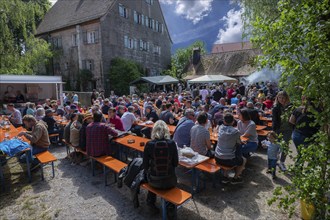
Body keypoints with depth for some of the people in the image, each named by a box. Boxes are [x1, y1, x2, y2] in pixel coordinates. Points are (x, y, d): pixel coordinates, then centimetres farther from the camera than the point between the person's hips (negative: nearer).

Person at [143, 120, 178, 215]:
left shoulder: (149, 144, -15)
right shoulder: (172, 143, -13)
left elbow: (145, 165, -6)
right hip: (170, 182, 0)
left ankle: (151, 201, 43)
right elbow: (176, 163, -3)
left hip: (155, 182, 0)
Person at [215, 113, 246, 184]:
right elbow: (239, 143, 5)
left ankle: (225, 177, 34)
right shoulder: (236, 131, -13)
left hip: (218, 159, 5)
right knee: (244, 160, 27)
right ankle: (235, 178, 34)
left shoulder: (220, 128, -3)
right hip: (229, 160, -4)